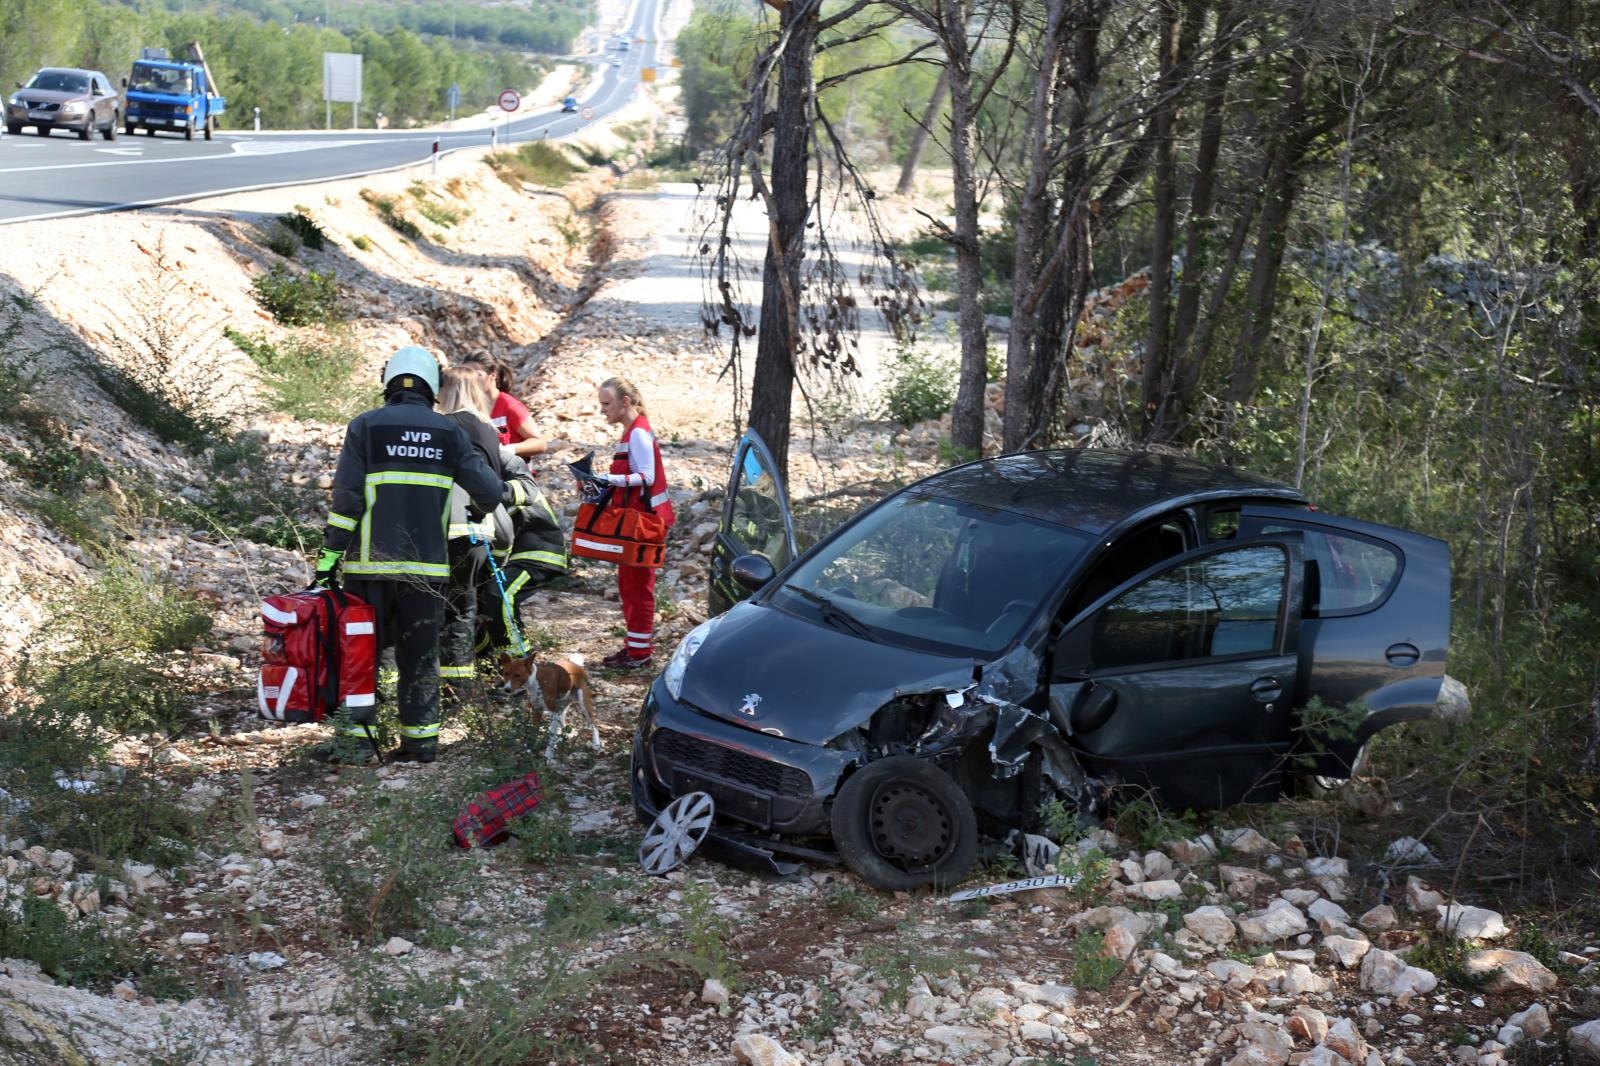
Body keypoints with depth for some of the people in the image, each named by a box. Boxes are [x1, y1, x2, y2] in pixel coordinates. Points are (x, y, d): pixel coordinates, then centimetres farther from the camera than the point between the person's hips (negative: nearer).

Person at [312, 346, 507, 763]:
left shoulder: (365, 426, -1)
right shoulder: (449, 432, 5)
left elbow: (346, 497, -6)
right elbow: (489, 490, 6)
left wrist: (330, 555, -2)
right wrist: (498, 499, 31)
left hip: (372, 562, -2)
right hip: (427, 564, 2)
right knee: (420, 654, 10)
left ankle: (354, 733, 4)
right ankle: (421, 738, 12)